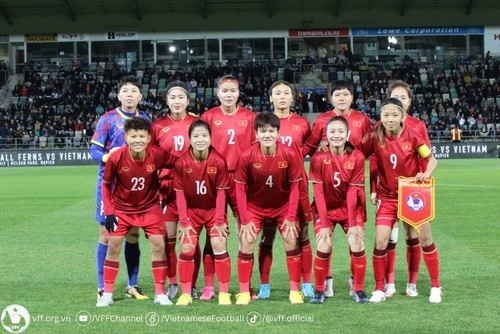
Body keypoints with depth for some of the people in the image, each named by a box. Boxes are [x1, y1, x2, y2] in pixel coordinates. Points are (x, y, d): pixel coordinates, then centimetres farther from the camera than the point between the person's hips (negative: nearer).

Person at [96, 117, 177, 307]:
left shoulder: (158, 155, -23)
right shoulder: (116, 158, -23)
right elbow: (105, 184, -7)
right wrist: (109, 211, -10)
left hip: (150, 207, 1)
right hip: (121, 207, 0)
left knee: (159, 245, -6)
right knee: (113, 246, -4)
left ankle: (160, 293, 6)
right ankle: (107, 294, 8)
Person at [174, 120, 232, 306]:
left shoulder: (219, 161, -18)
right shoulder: (182, 163, -16)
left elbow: (221, 192, -11)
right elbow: (180, 193, -8)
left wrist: (220, 220, -11)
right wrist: (184, 221, -9)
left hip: (214, 210, -1)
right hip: (191, 210, 1)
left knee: (219, 245, -10)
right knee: (187, 248, -5)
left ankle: (224, 293, 1)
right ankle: (186, 294, 6)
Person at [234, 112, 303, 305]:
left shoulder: (289, 155, -19)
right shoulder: (247, 156, -21)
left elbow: (294, 187, -9)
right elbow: (240, 188, -12)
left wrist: (291, 217, -11)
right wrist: (245, 220, -13)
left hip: (283, 206, 1)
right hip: (255, 206, -1)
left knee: (291, 241, -5)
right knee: (246, 243, -9)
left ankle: (295, 290, 8)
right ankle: (244, 292, 2)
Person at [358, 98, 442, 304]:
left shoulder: (412, 135, -13)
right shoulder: (375, 136, -11)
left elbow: (431, 159, -4)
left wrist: (426, 174, -24)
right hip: (387, 196, 0)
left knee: (425, 238, 4)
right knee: (381, 241, -9)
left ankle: (435, 286, 19)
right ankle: (379, 289, 6)